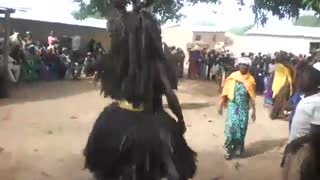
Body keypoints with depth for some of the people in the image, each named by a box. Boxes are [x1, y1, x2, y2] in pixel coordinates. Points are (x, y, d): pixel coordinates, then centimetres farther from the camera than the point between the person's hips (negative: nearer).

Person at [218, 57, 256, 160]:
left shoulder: (250, 79, 1)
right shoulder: (232, 77, -1)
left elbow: (252, 97, 5)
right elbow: (225, 92, 3)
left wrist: (253, 111, 6)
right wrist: (221, 105, 3)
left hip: (244, 106, 1)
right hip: (233, 105, -1)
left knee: (241, 127, 3)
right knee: (231, 126, -11)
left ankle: (238, 148, 23)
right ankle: (229, 150, 2)